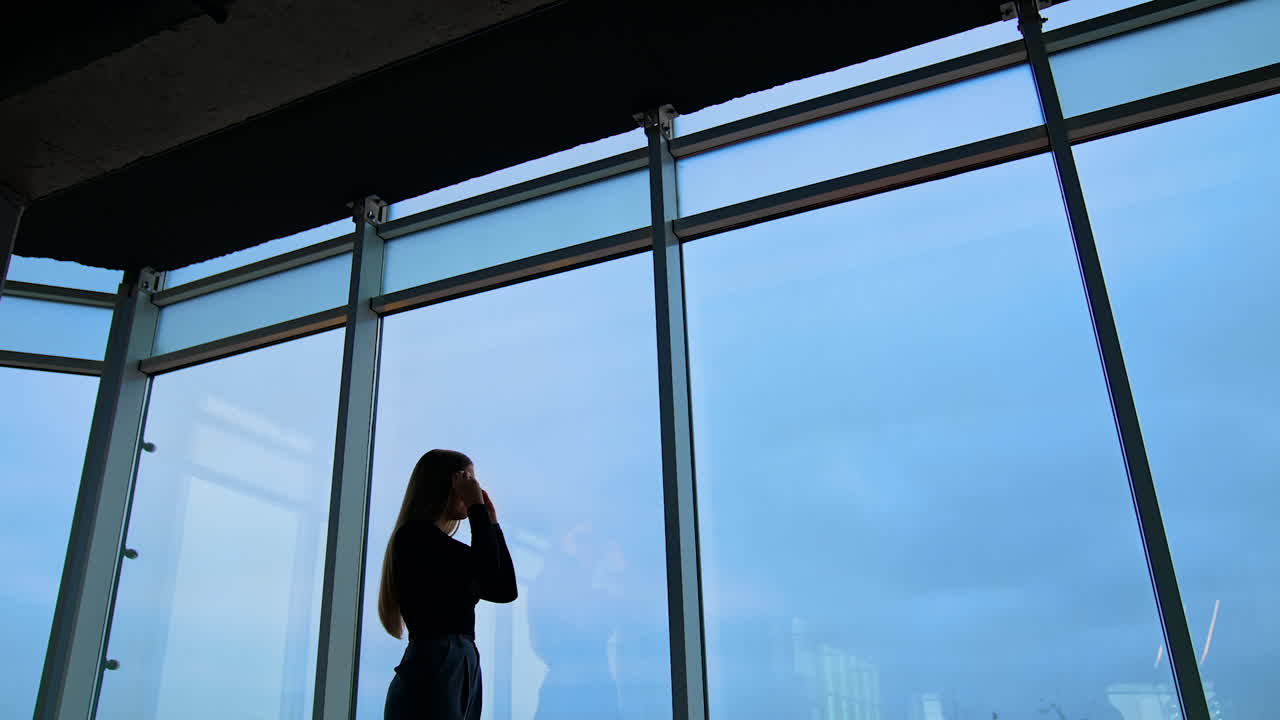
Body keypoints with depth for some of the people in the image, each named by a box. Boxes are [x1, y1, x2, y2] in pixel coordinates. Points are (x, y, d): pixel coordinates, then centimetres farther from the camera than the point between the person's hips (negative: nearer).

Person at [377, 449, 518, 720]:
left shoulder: (446, 548, 18)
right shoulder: (414, 534, -8)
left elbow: (505, 590, 18)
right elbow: (487, 566, -19)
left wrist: (491, 521, 19)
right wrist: (477, 507, -6)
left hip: (464, 668, 9)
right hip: (431, 667, -9)